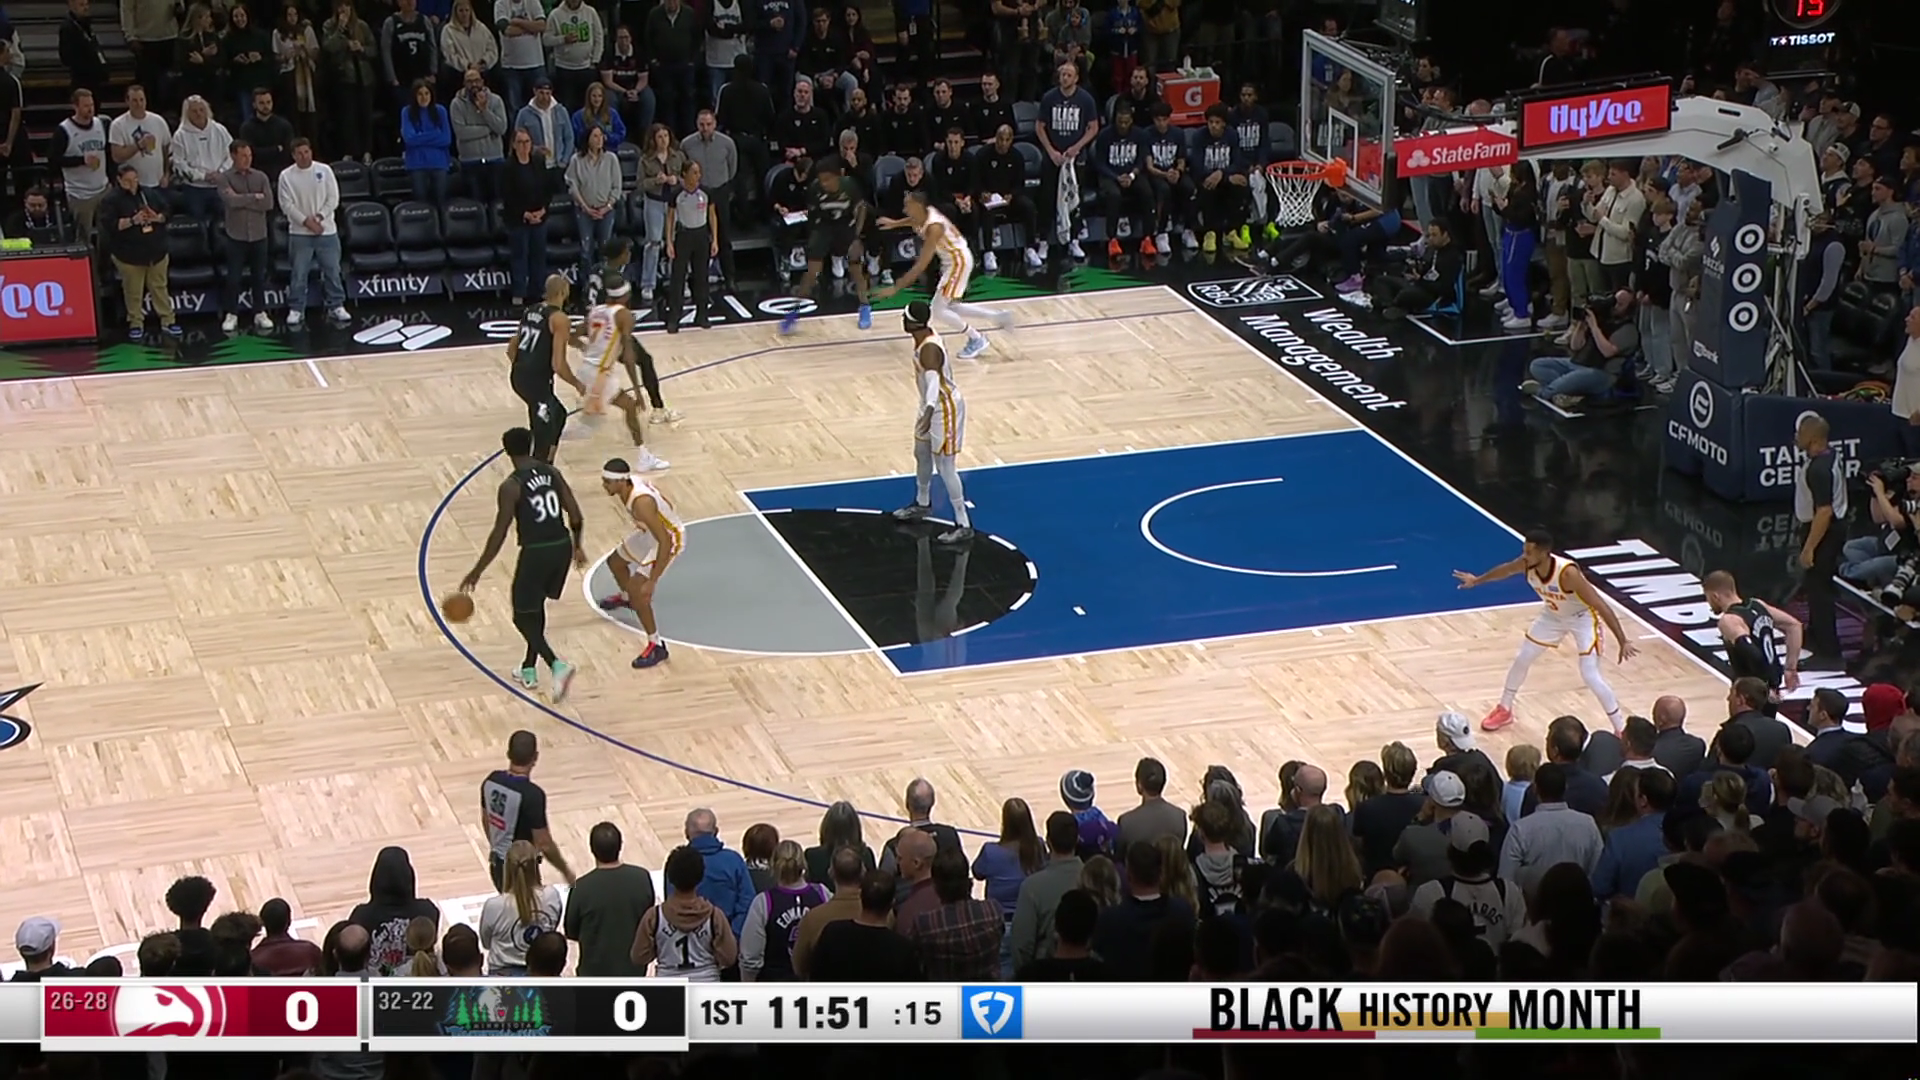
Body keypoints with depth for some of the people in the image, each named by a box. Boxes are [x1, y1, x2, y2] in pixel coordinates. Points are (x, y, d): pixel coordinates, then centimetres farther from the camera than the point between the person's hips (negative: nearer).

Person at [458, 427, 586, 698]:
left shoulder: (511, 486, -12)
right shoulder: (552, 472, 5)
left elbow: (499, 534, -13)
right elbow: (576, 515, 4)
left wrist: (477, 571, -6)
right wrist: (577, 545, 22)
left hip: (536, 552, -6)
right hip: (561, 546, 6)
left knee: (523, 617, 6)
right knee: (536, 605, 26)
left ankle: (557, 665, -16)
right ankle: (529, 669, 34)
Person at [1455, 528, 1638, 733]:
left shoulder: (1568, 573, -42)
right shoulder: (1527, 564, -23)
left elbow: (1602, 605, -39)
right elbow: (1506, 570, 3)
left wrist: (1623, 641, -43)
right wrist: (1477, 580, 21)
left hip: (1583, 617, -6)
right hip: (1553, 614, 6)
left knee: (1590, 676, -15)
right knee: (1522, 659, 12)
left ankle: (1622, 729, -2)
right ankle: (1504, 709, 35)